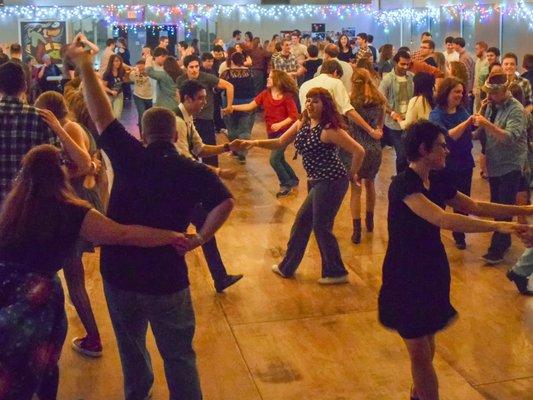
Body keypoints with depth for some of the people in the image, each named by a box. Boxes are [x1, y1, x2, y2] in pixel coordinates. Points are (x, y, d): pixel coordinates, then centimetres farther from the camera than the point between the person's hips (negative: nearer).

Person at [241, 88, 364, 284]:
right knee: (302, 222, 16)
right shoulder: (301, 125, 5)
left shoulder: (329, 130, -20)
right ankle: (287, 267, 31)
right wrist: (257, 143, -8)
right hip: (316, 182, 9)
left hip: (331, 182, -9)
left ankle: (336, 273, 19)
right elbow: (280, 143, 7)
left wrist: (352, 173, -8)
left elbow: (359, 151, -20)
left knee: (321, 227, 1)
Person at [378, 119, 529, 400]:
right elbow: (443, 219, -34)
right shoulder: (404, 185, -23)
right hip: (405, 274, -7)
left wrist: (524, 210, 4)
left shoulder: (437, 182, 3)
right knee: (420, 351, -1)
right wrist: (497, 227, -36)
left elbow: (475, 207, 9)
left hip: (432, 270, 7)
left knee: (427, 342, 18)